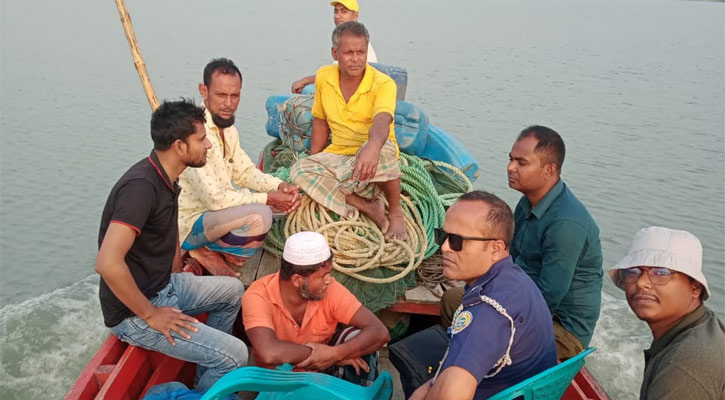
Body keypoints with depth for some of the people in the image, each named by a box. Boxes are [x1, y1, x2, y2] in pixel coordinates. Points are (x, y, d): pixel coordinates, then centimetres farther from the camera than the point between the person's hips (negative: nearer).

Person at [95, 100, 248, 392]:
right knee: (234, 355, -16)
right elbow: (108, 263, -35)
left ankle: (207, 375, 26)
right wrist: (150, 315, -24)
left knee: (232, 290, 21)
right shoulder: (141, 186, -26)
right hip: (134, 313, -10)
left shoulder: (164, 178, 3)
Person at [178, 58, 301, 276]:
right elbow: (215, 198, -29)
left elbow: (244, 171, 12)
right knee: (259, 215, -32)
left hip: (213, 209, 9)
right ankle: (206, 252, -4)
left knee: (287, 197, 10)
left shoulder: (226, 126, 4)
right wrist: (268, 198, -21)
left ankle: (220, 248, 7)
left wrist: (279, 186, -7)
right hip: (189, 223, -9)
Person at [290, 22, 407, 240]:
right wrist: (314, 163, 7)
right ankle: (369, 208, -23)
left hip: (373, 164, -4)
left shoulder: (383, 84, -15)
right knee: (300, 169, -23)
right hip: (337, 157, 5)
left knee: (382, 148, -39)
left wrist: (372, 148, -58)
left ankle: (396, 213, -15)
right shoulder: (323, 77, 1)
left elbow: (381, 122, -36)